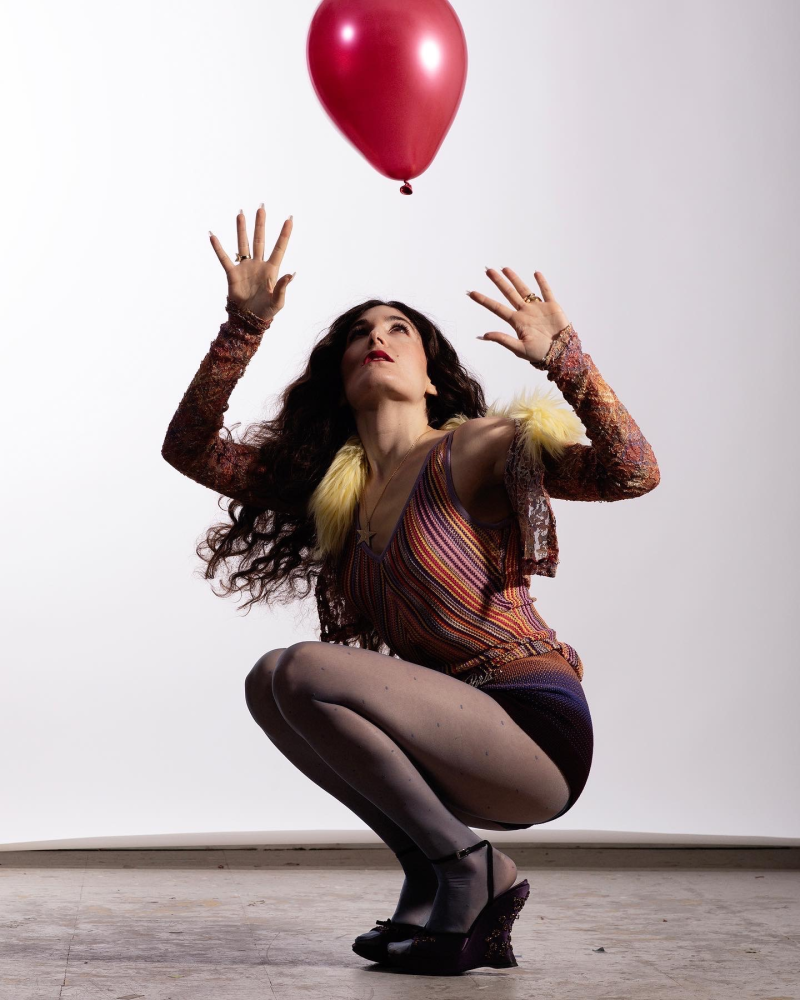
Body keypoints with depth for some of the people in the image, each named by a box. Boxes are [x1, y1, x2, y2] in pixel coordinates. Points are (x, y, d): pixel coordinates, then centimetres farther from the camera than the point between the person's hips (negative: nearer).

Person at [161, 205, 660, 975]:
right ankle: (435, 883, 1)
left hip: (538, 736, -7)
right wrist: (245, 326, -3)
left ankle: (468, 867, -6)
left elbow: (630, 472, -19)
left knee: (301, 670, -20)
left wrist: (564, 357, -30)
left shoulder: (473, 449, -6)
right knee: (269, 687, 2)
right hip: (458, 738, 7)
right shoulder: (334, 487, 12)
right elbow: (190, 448, 7)